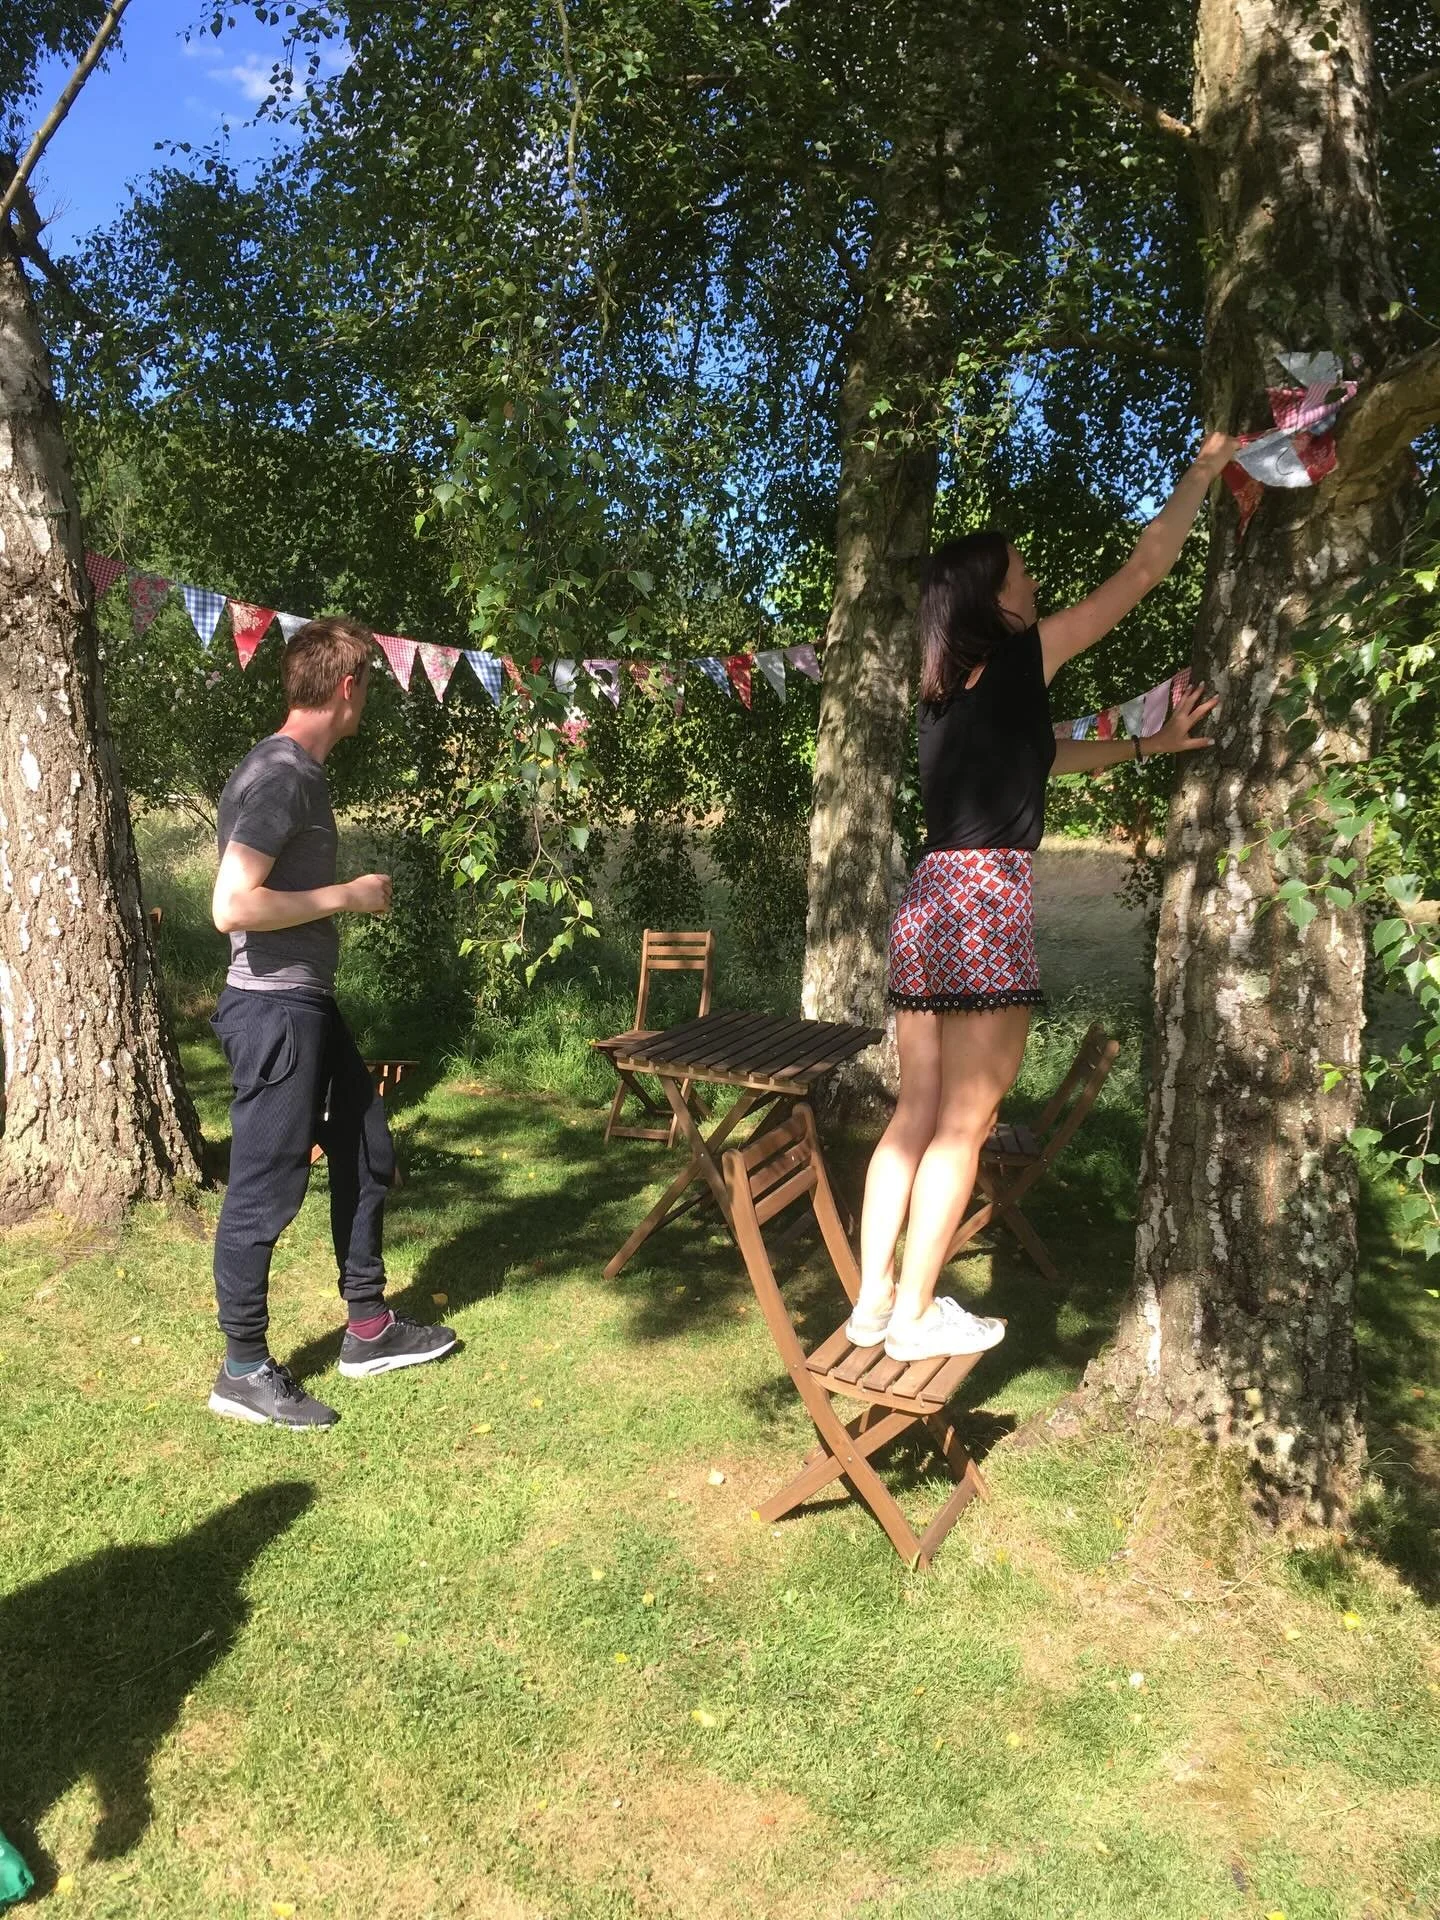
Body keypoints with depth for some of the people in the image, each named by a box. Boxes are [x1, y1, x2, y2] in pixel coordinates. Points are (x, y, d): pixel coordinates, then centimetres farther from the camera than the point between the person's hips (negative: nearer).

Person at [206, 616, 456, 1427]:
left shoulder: (303, 771, 12)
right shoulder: (278, 776, -18)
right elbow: (233, 906, -26)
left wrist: (348, 897, 12)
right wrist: (346, 896, -18)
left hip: (309, 1002, 11)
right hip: (274, 1008, -11)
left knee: (367, 1156, 17)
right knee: (267, 1189, 0)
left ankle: (370, 1328, 31)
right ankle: (244, 1370, 16)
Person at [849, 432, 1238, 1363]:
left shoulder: (954, 687, 18)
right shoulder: (1017, 658, -2)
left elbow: (1045, 754, 28)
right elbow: (1143, 571, 6)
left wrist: (1151, 745, 24)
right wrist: (1207, 468, 17)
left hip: (930, 898, 8)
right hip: (987, 902, -8)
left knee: (919, 1115, 11)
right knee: (965, 1123, 0)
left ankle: (874, 1300, 16)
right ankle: (915, 1315, 7)